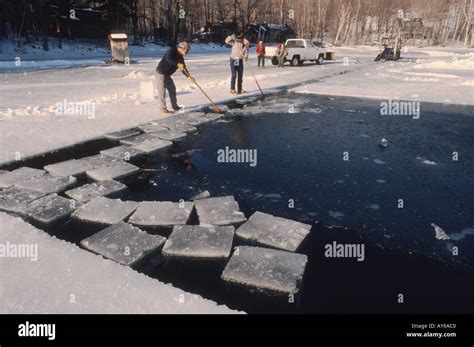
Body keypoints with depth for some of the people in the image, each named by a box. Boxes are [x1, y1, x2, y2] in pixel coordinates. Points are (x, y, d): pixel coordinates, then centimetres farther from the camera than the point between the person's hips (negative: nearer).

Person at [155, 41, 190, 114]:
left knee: (172, 89, 16)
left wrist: (189, 76, -1)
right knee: (162, 92, -3)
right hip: (161, 73, -9)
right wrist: (177, 64, -39)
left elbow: (183, 68, 10)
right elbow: (168, 58, -38)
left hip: (167, 74, 9)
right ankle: (164, 110, 2)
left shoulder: (180, 56, 8)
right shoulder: (172, 50, -17)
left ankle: (175, 106, 29)